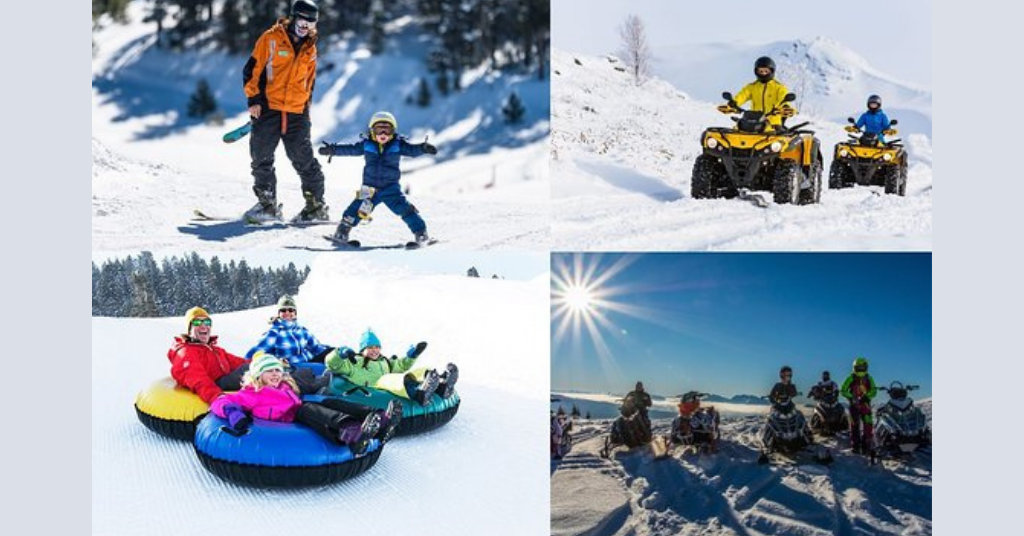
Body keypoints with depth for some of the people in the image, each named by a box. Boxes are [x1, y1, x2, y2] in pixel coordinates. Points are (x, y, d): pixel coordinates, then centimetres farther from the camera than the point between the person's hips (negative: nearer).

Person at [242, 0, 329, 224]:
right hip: (268, 108, -2)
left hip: (296, 114, 2)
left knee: (304, 161, 1)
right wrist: (254, 99, -8)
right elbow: (252, 68, -1)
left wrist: (306, 108, 19)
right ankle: (267, 204, 13)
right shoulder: (271, 38, -1)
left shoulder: (310, 49, 12)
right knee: (261, 159, 1)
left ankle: (316, 206, 8)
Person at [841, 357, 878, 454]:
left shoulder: (869, 379, 6)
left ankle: (866, 446, 4)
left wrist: (866, 396, -18)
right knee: (854, 426, -2)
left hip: (865, 404, 2)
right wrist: (851, 397, -20)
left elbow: (874, 391, 0)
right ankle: (855, 446, 5)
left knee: (868, 426, -4)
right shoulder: (851, 378, -2)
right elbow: (843, 390, -5)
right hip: (854, 404, -2)